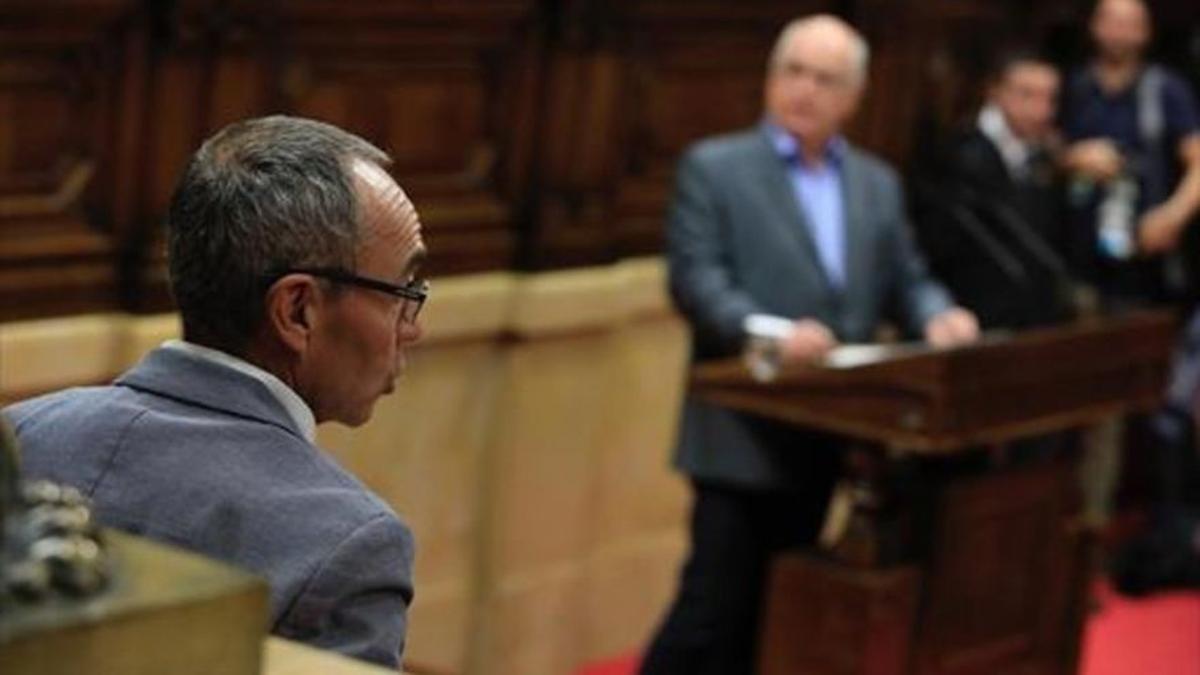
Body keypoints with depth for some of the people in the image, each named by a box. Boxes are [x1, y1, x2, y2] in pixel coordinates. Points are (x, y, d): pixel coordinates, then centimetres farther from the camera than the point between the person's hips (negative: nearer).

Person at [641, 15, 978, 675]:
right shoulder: (713, 167, -4)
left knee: (771, 610, 13)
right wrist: (771, 333, -29)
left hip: (826, 435, 6)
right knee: (715, 604, -6)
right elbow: (694, 281, -13)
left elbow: (905, 281, 14)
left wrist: (937, 317, -9)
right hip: (743, 434, -5)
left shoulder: (877, 182, 14)